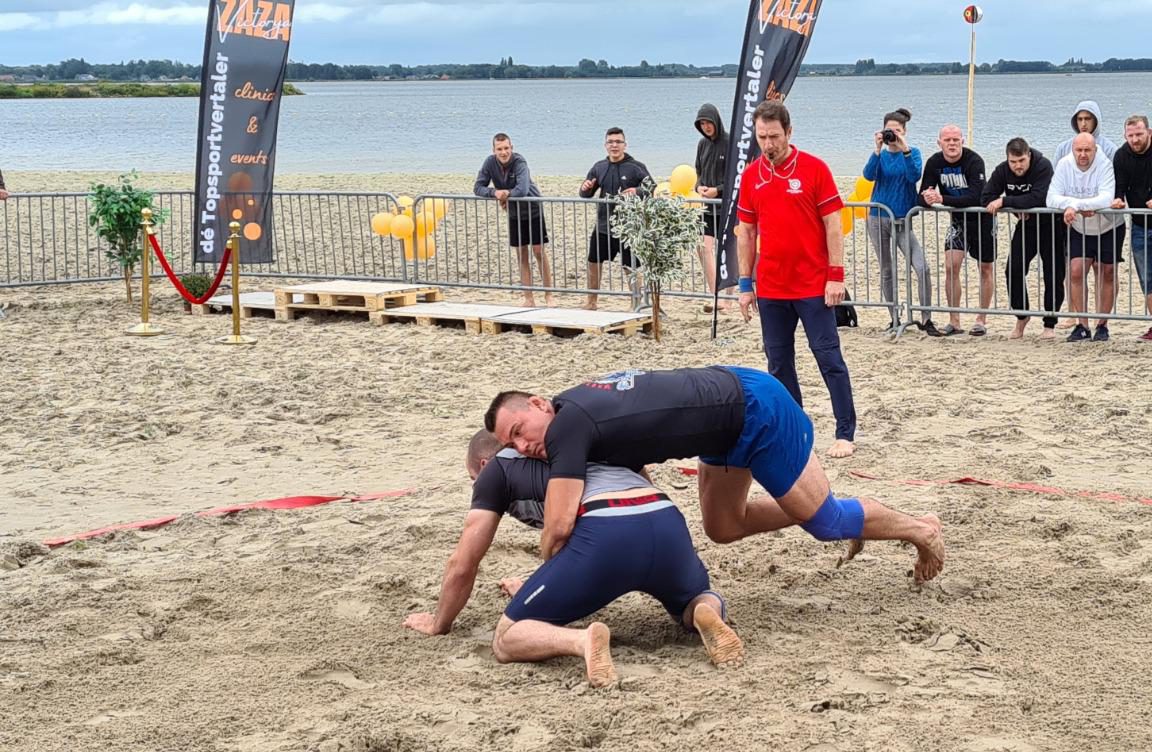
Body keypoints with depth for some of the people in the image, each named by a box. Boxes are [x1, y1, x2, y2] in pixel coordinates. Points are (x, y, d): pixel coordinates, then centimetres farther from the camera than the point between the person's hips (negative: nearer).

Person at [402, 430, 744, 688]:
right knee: (702, 601, 35)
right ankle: (706, 615, -2)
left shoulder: (496, 469, 24)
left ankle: (582, 640, -24)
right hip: (666, 522, 5)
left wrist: (439, 623, 41)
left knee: (507, 640, 8)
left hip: (606, 533, -5)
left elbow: (462, 565, 25)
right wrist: (537, 589, 71)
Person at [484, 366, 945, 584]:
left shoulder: (567, 424, -25)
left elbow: (559, 526, -30)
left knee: (823, 520, 6)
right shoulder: (582, 406, 1)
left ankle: (920, 530, 29)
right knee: (725, 528, 20)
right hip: (729, 422, 9)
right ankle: (822, 517, 36)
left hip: (756, 410, -9)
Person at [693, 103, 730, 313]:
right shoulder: (702, 144, 11)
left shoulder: (729, 144, -10)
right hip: (708, 206, 7)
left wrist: (718, 190, -17)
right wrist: (699, 186, -2)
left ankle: (726, 299, 6)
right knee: (703, 247, -2)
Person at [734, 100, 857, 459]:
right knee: (778, 362, 8)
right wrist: (745, 284, 9)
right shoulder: (751, 175, 6)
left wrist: (836, 275, -11)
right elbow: (746, 232, 12)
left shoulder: (814, 168, -6)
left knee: (829, 357, -2)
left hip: (813, 286, -4)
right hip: (770, 288, 4)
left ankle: (846, 433, 1)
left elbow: (832, 226, -5)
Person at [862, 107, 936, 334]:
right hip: (879, 218, 2)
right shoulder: (881, 154, 6)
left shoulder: (912, 152, 1)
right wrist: (878, 150, -23)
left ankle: (926, 319, -9)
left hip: (903, 219, -2)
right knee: (887, 271, 8)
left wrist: (905, 149, -26)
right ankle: (895, 318, 19)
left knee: (922, 267, -15)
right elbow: (869, 175, -12)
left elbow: (915, 176, -17)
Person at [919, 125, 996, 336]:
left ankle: (982, 320, 19)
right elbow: (922, 198, -9)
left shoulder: (974, 161, -25)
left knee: (986, 269, 6)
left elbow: (975, 197, -35)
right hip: (958, 219, 4)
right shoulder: (934, 163, -10)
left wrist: (942, 199, -41)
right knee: (951, 266, -8)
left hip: (981, 218, -4)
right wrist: (928, 199, -34)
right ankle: (954, 322, -1)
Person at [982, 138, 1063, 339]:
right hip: (1025, 225, 4)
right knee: (1013, 271, -4)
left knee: (1053, 276, -1)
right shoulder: (1002, 171, -9)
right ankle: (1021, 317, 16)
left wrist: (1005, 201, -31)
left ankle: (1050, 324, 11)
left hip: (1049, 226, -4)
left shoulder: (1043, 166, -25)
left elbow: (1038, 198, -36)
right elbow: (986, 199, -11)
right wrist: (1015, 208, -22)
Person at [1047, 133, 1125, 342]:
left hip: (1108, 229, -2)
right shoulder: (1064, 165, -15)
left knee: (1106, 275, 5)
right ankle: (1082, 326, -1)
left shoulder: (1104, 165, -25)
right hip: (1079, 230, 2)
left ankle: (1102, 325, 15)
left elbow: (1106, 199, -37)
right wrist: (1074, 205, -36)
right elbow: (1052, 199, -20)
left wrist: (1075, 205, -42)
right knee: (1076, 272, -8)